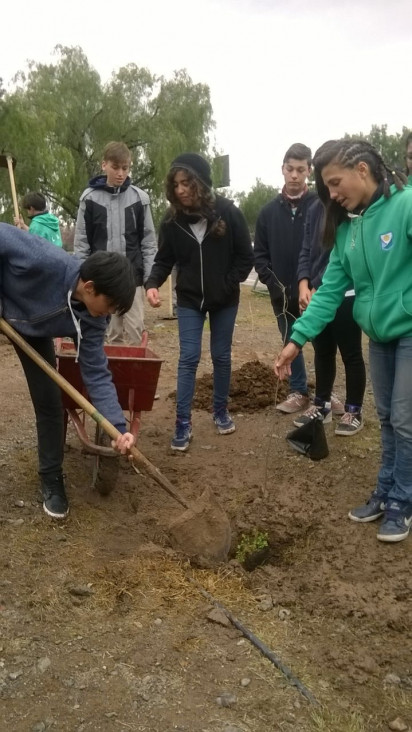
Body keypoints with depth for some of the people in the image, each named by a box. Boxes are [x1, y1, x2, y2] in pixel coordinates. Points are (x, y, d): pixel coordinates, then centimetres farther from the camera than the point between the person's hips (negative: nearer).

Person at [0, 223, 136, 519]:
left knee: (49, 402, -2)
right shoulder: (45, 262, -41)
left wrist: (118, 427, -30)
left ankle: (51, 478, 15)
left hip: (33, 330, 4)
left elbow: (97, 373, -20)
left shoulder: (91, 320, -23)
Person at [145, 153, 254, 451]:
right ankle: (183, 424, 1)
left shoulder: (228, 212, -12)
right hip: (189, 300, 1)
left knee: (221, 356, 11)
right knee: (188, 358, -4)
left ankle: (221, 412, 29)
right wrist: (153, 284, -21)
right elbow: (164, 259, -3)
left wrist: (228, 285, -10)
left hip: (224, 300, 0)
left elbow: (246, 256, -5)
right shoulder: (173, 220, -6)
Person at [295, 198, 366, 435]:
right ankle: (322, 404, 29)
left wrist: (316, 289, -13)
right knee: (322, 352, 15)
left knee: (351, 353, 5)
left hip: (346, 295, -6)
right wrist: (303, 285, -6)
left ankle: (354, 410, 19)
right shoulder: (316, 209, 8)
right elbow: (307, 250, 8)